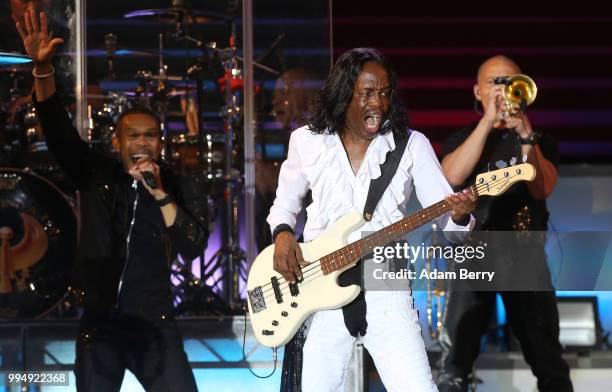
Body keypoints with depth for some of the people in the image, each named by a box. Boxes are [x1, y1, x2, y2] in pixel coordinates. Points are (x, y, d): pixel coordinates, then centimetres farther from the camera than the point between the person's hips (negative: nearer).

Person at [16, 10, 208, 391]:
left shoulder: (177, 190, 2)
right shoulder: (97, 175, 4)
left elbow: (194, 248, -10)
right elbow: (59, 129, -7)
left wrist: (159, 194, -19)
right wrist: (43, 68, -20)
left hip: (155, 326, -1)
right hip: (99, 324, 1)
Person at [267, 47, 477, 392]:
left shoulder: (412, 145, 3)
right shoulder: (307, 141, 7)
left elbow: (446, 214, -3)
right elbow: (285, 202, 19)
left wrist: (459, 215, -26)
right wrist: (283, 233, -2)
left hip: (384, 287, -1)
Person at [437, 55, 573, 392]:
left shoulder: (541, 142, 12)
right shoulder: (462, 139, 12)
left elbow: (542, 188, -6)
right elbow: (453, 176, -11)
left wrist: (525, 135, -17)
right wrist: (489, 120, -12)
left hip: (525, 251, 0)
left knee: (547, 358, -2)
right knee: (455, 360, -3)